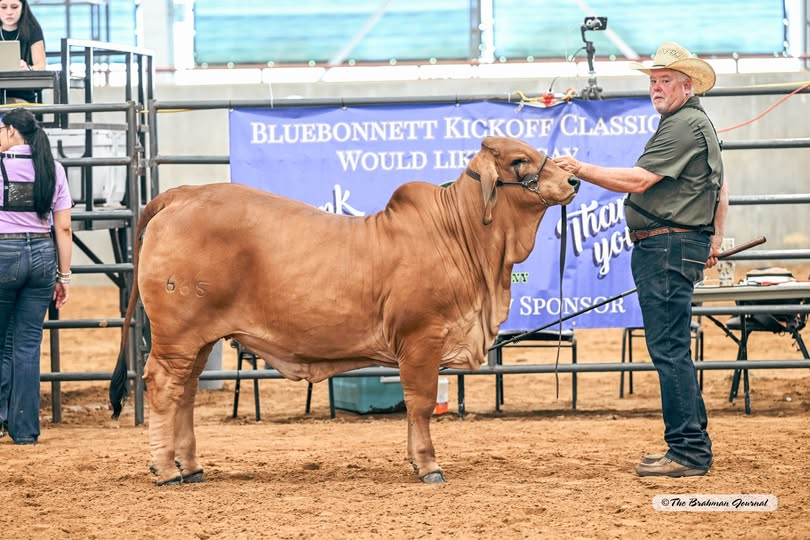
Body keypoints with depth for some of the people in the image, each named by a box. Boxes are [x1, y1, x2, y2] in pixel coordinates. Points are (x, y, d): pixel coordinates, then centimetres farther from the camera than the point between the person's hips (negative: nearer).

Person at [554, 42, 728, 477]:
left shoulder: (685, 125, -13)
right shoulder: (698, 124, 22)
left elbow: (638, 180, -20)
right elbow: (720, 189, 31)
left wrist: (581, 170, -17)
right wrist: (715, 237, 31)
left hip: (668, 246, -11)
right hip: (667, 249, 11)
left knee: (669, 349, -11)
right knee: (672, 350, 14)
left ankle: (688, 453, -11)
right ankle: (692, 445, 18)